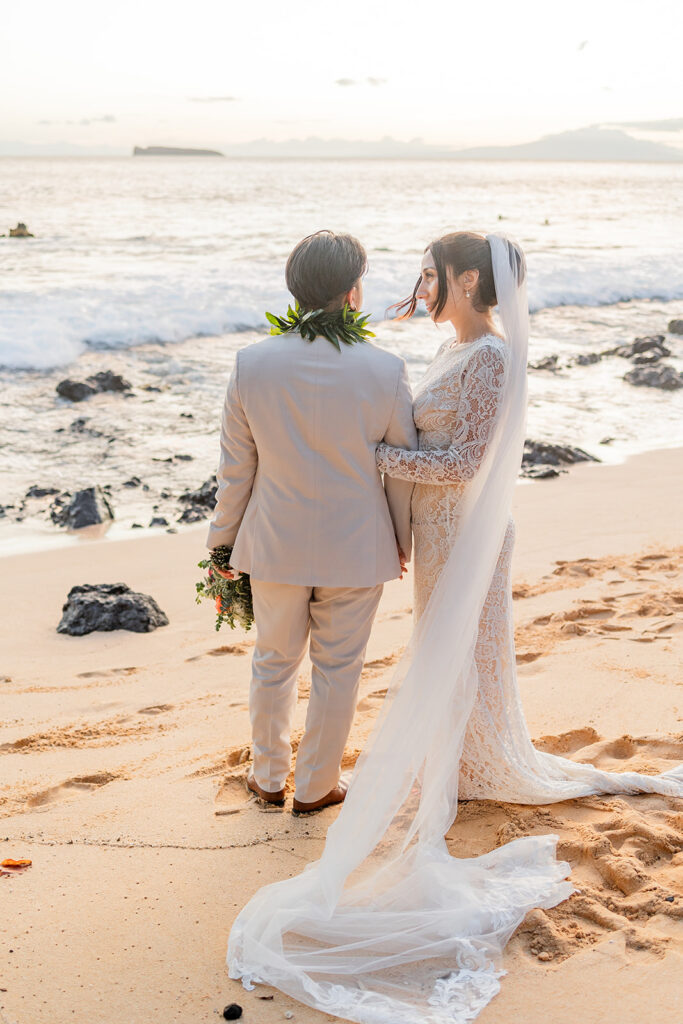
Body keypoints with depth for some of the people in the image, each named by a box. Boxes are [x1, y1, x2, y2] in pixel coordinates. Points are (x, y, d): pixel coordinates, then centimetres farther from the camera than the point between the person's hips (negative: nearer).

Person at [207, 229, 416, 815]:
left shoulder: (252, 365, -12)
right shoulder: (386, 371, -15)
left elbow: (236, 469, -4)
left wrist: (223, 542, 10)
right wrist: (402, 540, 12)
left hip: (276, 545, 2)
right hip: (356, 547, -1)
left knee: (275, 662, 21)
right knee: (337, 669, 15)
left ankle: (269, 778, 38)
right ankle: (316, 786, 31)